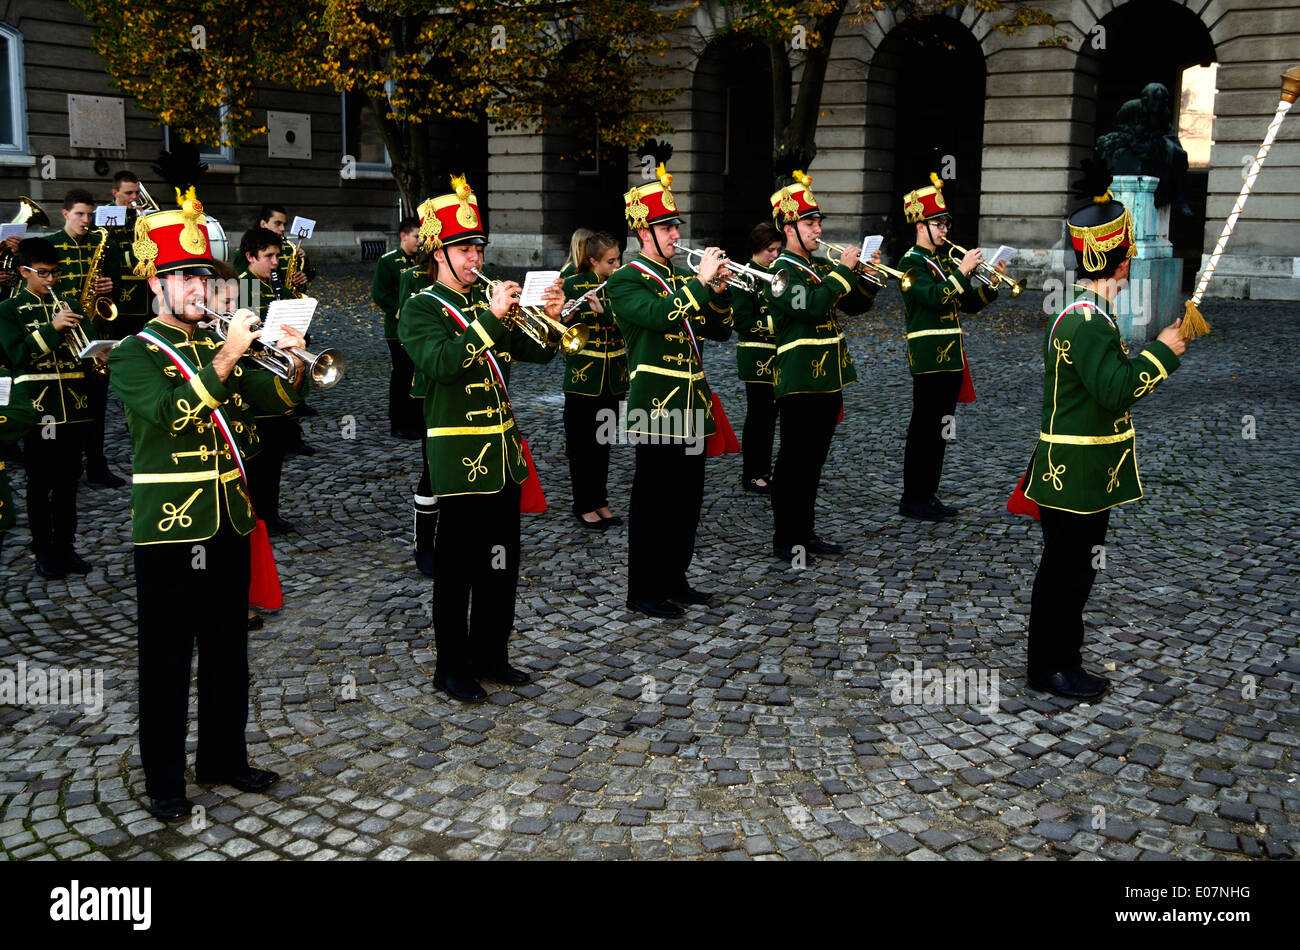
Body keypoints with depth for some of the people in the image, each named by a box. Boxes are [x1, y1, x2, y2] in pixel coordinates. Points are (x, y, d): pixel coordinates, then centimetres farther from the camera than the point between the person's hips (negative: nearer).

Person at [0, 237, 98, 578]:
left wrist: (98, 354, -13)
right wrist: (52, 328, -20)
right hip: (36, 406, -3)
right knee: (40, 483, 3)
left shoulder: (69, 304, 14)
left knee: (68, 481, 9)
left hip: (73, 405, 3)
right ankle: (42, 550, 11)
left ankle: (65, 546, 18)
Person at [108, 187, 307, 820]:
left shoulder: (220, 346, 13)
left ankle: (224, 757, 28)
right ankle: (164, 780, 15)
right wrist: (227, 356, -25)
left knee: (228, 649, 14)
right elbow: (171, 414, -22)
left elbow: (275, 398, 7)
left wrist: (295, 363, -13)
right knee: (168, 656, 3)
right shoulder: (134, 353, -5)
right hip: (168, 524, -6)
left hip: (230, 519, 6)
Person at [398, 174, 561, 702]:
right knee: (457, 568, 1)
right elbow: (442, 364, -24)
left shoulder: (488, 301, 13)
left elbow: (537, 352, 9)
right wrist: (492, 318, -29)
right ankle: (451, 668, 13)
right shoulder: (421, 309, -5)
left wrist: (550, 318, -11)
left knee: (501, 563, 13)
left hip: (503, 451, 7)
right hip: (458, 458, -6)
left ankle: (491, 654, 27)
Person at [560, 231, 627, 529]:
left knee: (602, 439, 12)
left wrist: (603, 309, -23)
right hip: (583, 375, -4)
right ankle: (584, 506, 11)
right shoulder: (573, 285, -5)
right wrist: (565, 317, -28)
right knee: (582, 441, 2)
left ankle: (600, 502, 21)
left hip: (612, 376, 4)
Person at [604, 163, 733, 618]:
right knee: (653, 499, -2)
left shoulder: (680, 280, 16)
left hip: (691, 405, 8)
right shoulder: (625, 282, -7)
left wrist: (719, 291, -3)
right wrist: (700, 281, -23)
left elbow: (719, 330, 14)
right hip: (658, 405, -8)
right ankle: (644, 590, 8)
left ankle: (674, 579, 26)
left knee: (687, 498, 13)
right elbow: (659, 315, -26)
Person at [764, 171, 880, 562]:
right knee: (793, 463, -2)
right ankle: (784, 540, 6)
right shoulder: (780, 273, -11)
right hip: (799, 381, -8)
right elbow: (811, 305, -27)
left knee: (814, 461, 14)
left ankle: (805, 532, 23)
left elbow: (856, 305, 17)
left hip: (828, 381, 8)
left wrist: (867, 277, -2)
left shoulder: (821, 266, 15)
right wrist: (843, 270, -21)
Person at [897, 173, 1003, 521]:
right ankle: (912, 499, 2)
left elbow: (969, 303, 17)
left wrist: (992, 283, 2)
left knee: (940, 428, 11)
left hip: (951, 359, 9)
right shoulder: (911, 263, -8)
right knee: (923, 429, -5)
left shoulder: (946, 260, 17)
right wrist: (963, 270, -22)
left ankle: (929, 496, 18)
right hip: (928, 358, -9)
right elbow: (935, 298, -23)